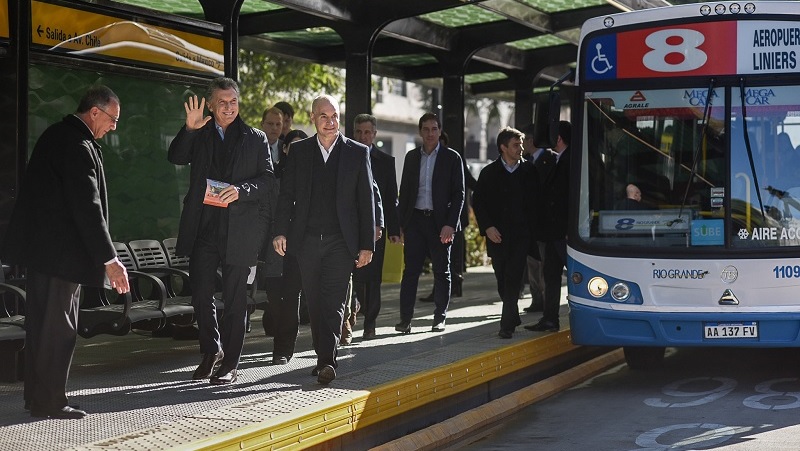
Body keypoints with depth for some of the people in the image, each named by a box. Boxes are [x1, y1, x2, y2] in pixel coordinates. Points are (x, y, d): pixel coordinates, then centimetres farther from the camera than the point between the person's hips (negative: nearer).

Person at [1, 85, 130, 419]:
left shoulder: (58, 135, 12)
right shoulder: (77, 147, -20)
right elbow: (88, 208, -24)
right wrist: (109, 260, -23)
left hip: (40, 245, 10)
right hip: (60, 250, -10)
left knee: (41, 323, 16)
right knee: (59, 327, -3)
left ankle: (37, 395, 25)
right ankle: (49, 402, 3)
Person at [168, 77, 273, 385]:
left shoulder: (255, 139, 8)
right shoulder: (198, 136, 11)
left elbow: (268, 179, 3)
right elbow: (175, 158, -5)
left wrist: (241, 189, -15)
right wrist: (189, 129, -21)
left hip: (240, 229, -1)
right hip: (203, 228, 2)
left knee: (235, 299, 2)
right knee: (200, 294, 2)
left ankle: (230, 365, 9)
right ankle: (211, 350, 24)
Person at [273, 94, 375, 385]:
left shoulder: (357, 153, 3)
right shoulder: (299, 151, 8)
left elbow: (366, 201, 3)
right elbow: (286, 194, 8)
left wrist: (367, 245, -2)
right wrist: (280, 231, -4)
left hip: (340, 241, -2)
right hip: (306, 241, 3)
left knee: (333, 303, -12)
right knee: (315, 304, 8)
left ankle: (327, 361, -19)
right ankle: (324, 358, 19)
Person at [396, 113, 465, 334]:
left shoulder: (452, 157, 1)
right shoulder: (411, 157, 11)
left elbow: (458, 194, -2)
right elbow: (404, 191, 13)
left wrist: (450, 224, -12)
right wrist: (401, 224, 5)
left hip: (440, 221, -2)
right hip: (415, 220, 2)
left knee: (442, 271, 6)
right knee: (410, 270, -3)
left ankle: (440, 317, 14)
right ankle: (405, 318, -4)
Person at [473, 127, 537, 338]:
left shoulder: (529, 172, 4)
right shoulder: (489, 173, 5)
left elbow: (534, 202, 7)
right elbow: (478, 202, 4)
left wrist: (530, 228, -3)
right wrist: (487, 227, -7)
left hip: (520, 235, -2)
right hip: (497, 235, 2)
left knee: (512, 279, -12)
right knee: (502, 280, 9)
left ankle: (507, 324, -12)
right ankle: (513, 316, 26)